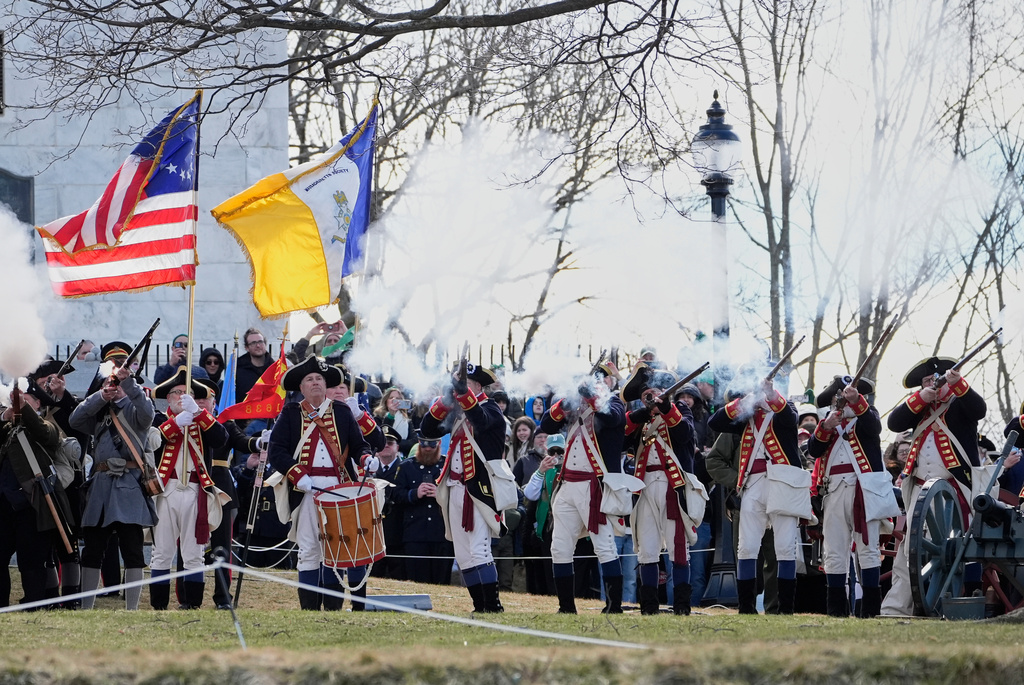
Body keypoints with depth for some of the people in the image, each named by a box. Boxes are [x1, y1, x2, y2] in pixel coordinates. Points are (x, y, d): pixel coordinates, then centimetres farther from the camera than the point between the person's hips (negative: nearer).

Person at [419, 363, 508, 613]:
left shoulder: (490, 410, -5)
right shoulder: (456, 412, 17)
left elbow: (480, 421, -28)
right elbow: (427, 430, 10)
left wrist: (463, 392, -39)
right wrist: (445, 401, -2)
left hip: (479, 489, -8)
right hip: (455, 489, 8)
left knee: (479, 550, -15)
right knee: (463, 555, 8)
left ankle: (492, 605, -14)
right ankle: (479, 606, 12)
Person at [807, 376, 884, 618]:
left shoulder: (866, 415, 10)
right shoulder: (828, 420, 20)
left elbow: (874, 427, -16)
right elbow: (814, 451, 5)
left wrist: (857, 402, -31)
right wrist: (825, 428, -12)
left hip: (862, 489, -4)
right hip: (833, 492, 4)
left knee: (867, 547, -5)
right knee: (834, 552, 3)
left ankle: (871, 607, -6)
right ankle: (836, 607, 6)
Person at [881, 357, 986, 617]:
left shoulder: (960, 404, 4)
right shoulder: (920, 408, 19)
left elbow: (979, 409, -17)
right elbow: (894, 422, 4)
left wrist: (958, 383, -31)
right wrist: (920, 398, -7)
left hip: (954, 489, -5)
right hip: (921, 489, 5)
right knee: (909, 551, 3)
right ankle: (896, 607, 3)